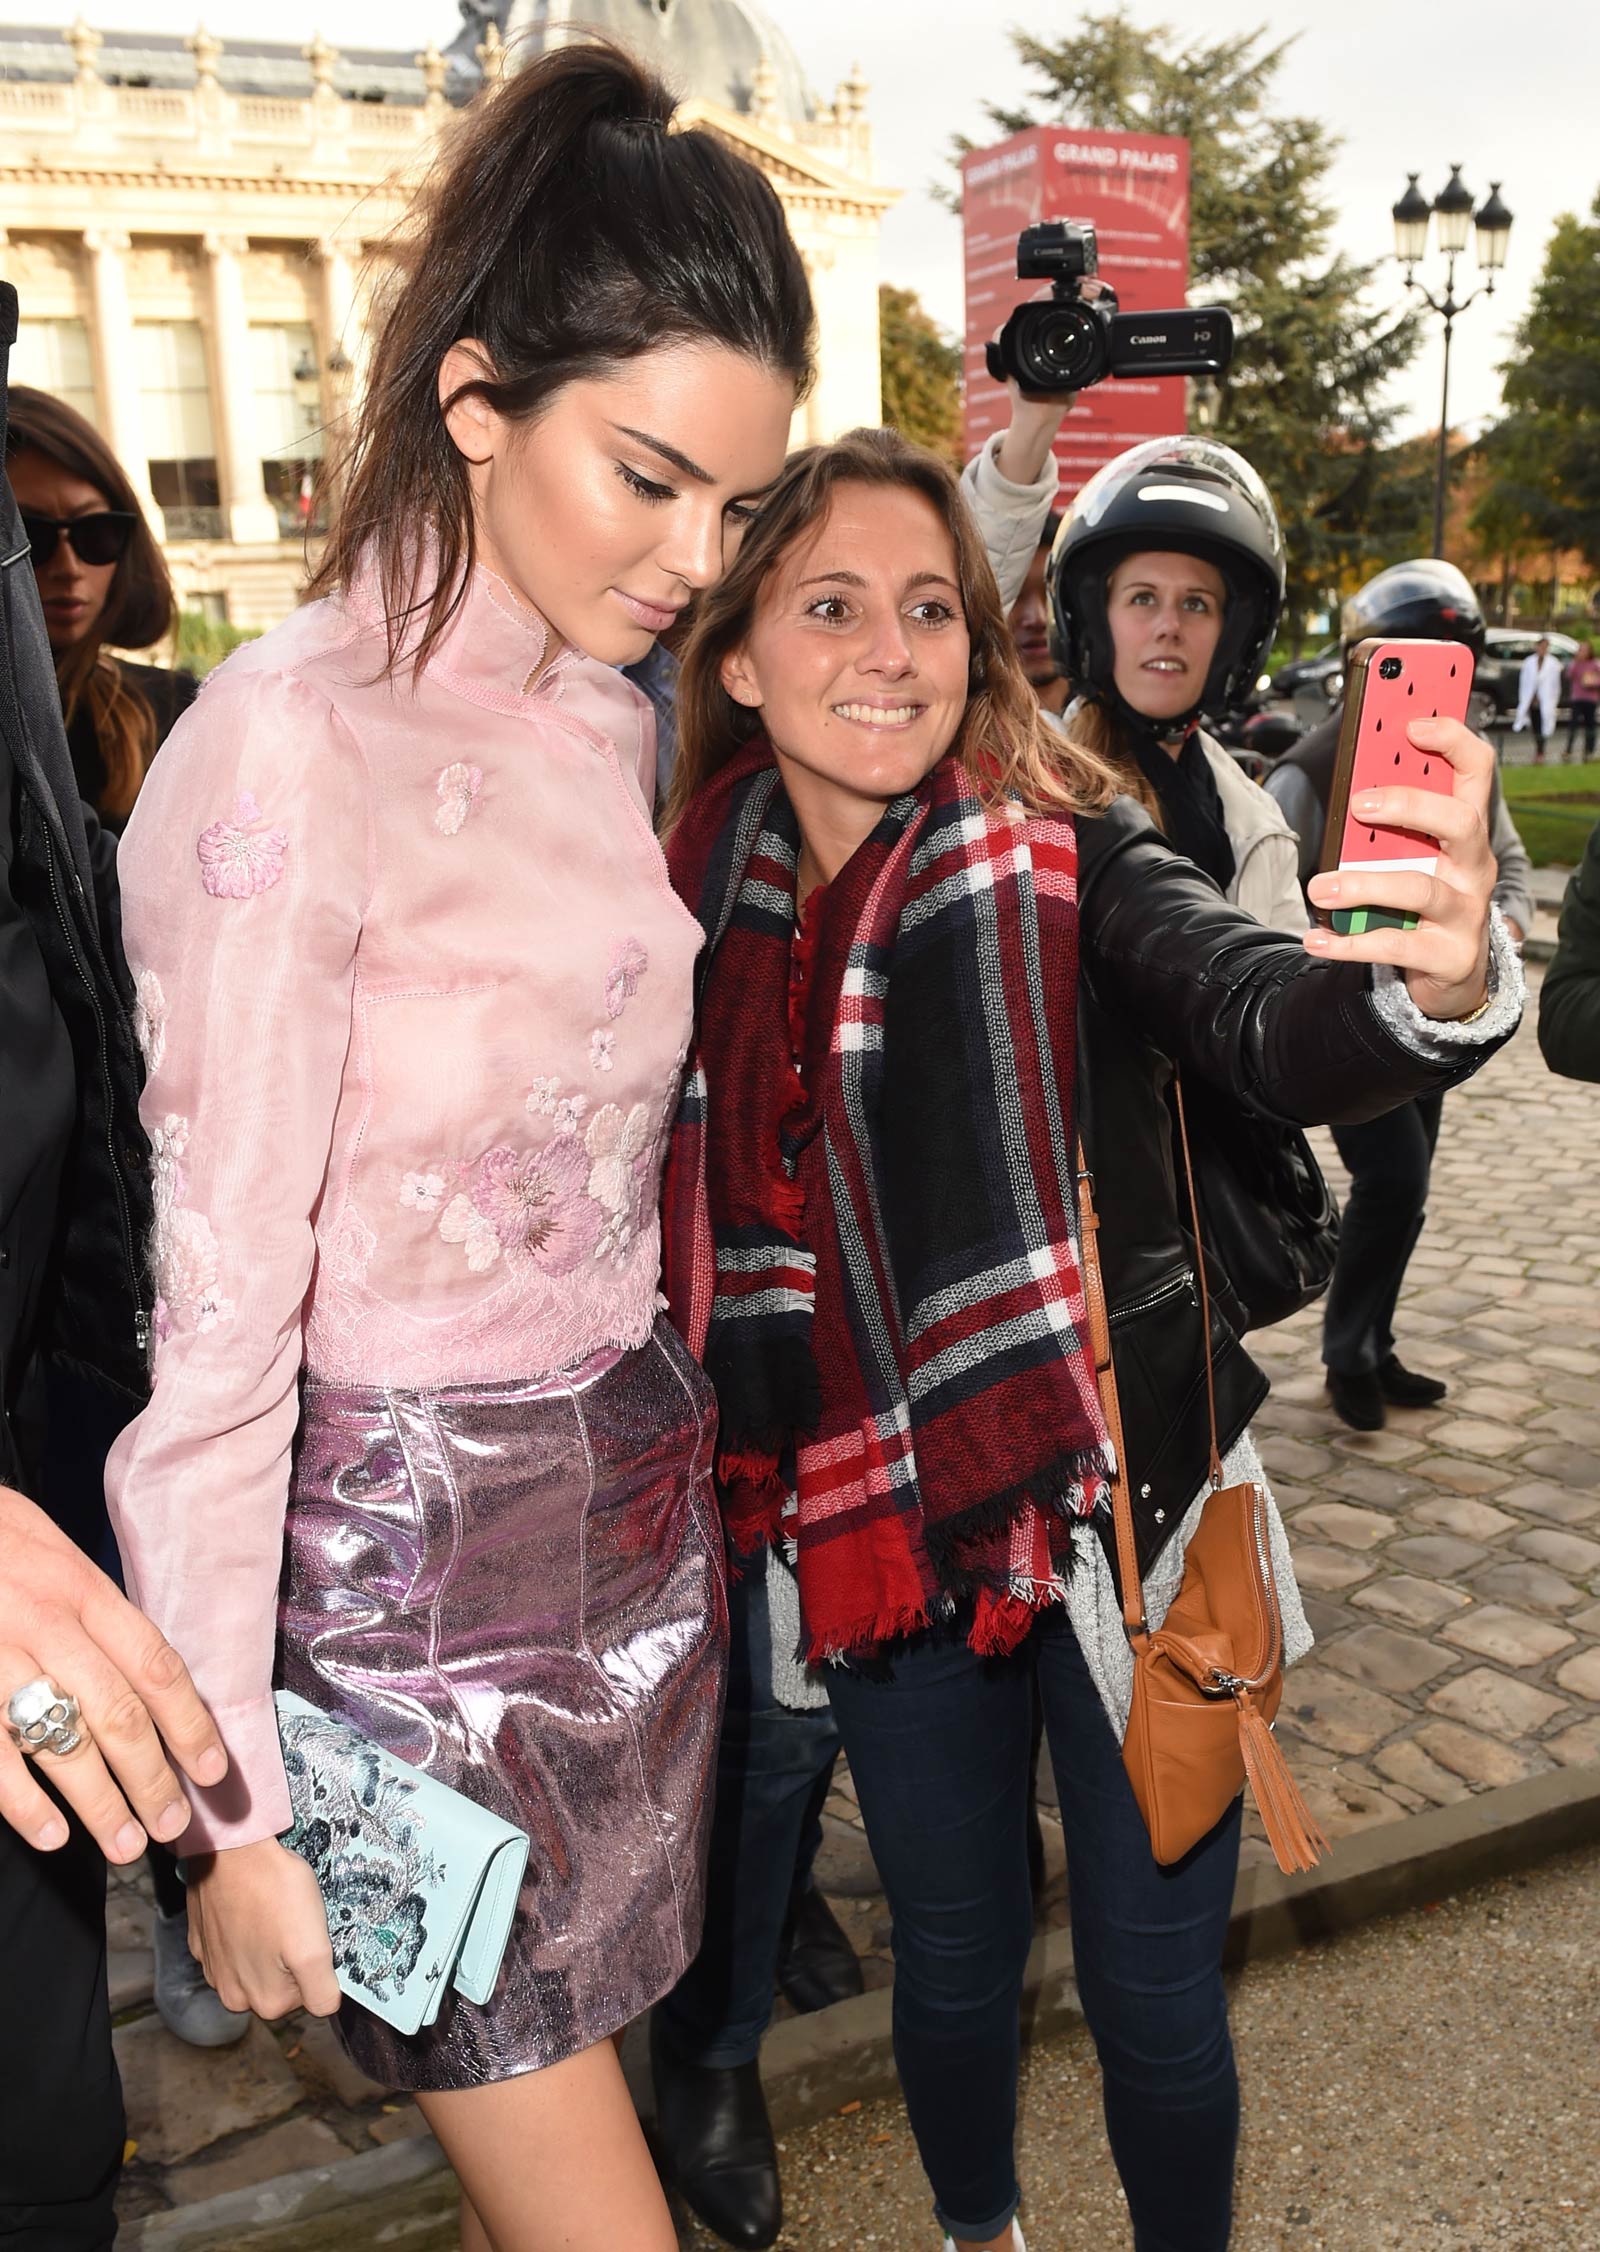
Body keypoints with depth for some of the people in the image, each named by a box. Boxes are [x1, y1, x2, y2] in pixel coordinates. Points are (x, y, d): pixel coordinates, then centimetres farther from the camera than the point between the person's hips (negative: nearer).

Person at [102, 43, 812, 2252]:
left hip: (638, 1507, 7)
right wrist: (234, 1802, -13)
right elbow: (212, 1324, -18)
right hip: (413, 1560, -6)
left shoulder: (611, 726, 5)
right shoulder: (289, 747, -19)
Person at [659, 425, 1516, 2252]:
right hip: (886, 1531, 3)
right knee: (952, 1962, 22)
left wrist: (1435, 977, -52)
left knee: (1153, 1992, 12)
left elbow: (1265, 1020, -32)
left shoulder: (1063, 857, -13)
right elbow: (704, 1240, 6)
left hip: (1127, 1509, -2)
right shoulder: (705, 910, -3)